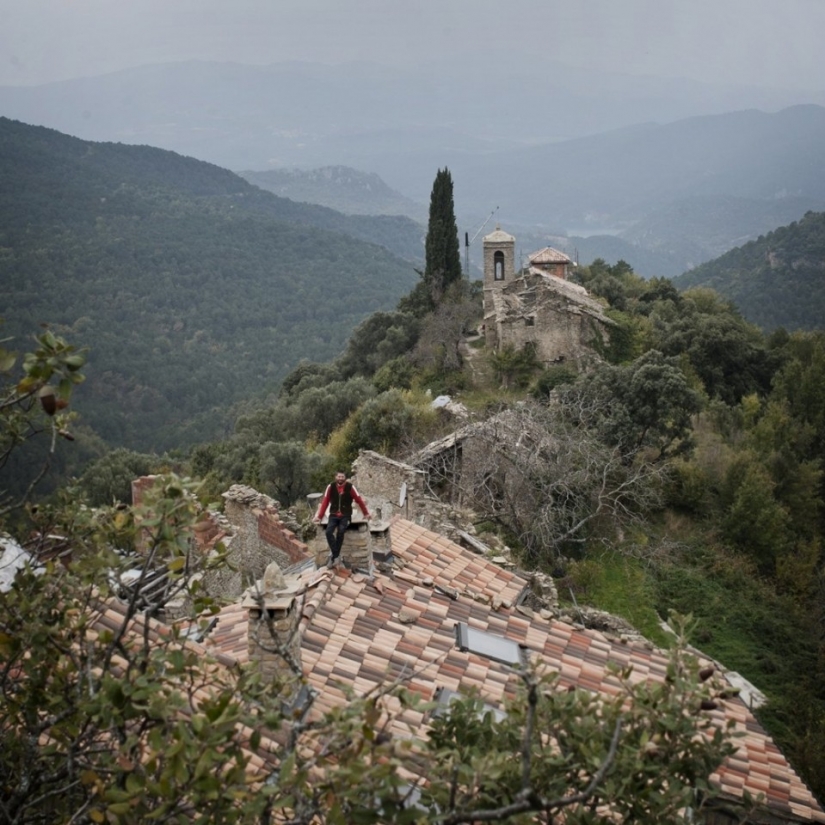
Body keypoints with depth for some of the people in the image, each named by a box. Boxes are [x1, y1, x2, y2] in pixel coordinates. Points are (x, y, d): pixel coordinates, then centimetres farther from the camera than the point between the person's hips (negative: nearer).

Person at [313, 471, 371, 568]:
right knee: (329, 532, -26)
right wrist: (319, 516, 2)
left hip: (345, 516, -2)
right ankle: (335, 554, -18)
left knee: (340, 532, -28)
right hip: (333, 515, 2)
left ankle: (334, 556, -16)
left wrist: (366, 513, 10)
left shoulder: (350, 487, -6)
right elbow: (324, 502, 3)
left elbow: (359, 500, 3)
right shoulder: (331, 487, -1)